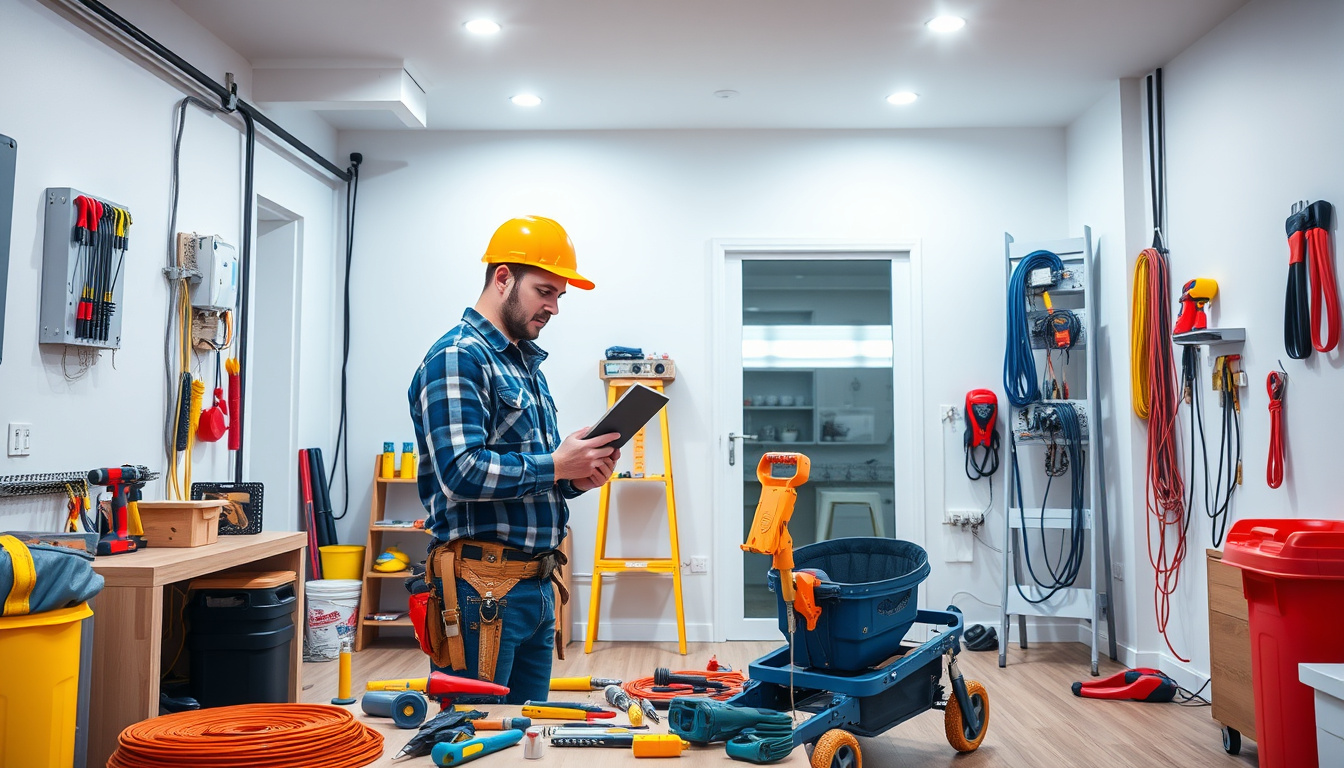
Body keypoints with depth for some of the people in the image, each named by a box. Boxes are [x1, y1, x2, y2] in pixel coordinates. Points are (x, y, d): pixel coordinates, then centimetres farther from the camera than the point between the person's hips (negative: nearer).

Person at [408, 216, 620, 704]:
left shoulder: (527, 363, 18)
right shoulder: (457, 357, -11)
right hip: (483, 588, -9)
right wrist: (555, 466, -14)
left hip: (537, 585, 9)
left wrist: (578, 478, 3)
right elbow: (461, 471, -23)